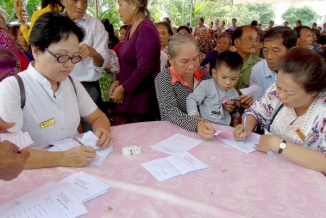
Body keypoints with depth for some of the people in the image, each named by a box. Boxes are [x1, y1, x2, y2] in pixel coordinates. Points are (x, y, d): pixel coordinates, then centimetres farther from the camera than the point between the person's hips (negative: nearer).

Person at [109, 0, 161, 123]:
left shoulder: (146, 30, -17)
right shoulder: (131, 28, 10)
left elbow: (144, 68, -23)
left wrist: (123, 88, -13)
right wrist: (118, 81, 6)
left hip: (143, 97, -8)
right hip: (130, 96, 8)